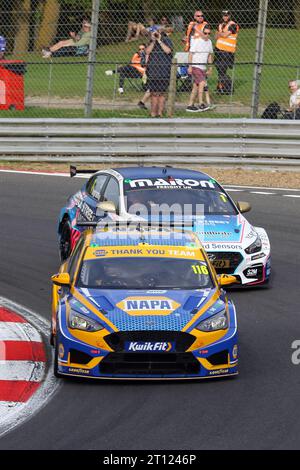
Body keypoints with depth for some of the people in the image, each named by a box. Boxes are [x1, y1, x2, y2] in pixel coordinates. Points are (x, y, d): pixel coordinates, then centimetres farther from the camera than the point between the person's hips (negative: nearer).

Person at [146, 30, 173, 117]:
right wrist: (153, 41, -9)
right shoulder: (151, 42, 12)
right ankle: (153, 113, 5)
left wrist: (159, 41, -13)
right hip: (152, 71, 3)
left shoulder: (167, 40, 3)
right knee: (154, 93, 2)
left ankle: (160, 113, 2)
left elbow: (168, 50, -14)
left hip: (164, 71, -3)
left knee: (161, 93, -1)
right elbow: (147, 52, -2)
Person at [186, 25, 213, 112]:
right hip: (195, 67, -7)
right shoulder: (197, 41, -11)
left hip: (203, 68, 7)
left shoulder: (209, 42, 9)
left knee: (196, 87, 7)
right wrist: (190, 66, -14)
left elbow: (210, 55, 20)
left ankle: (190, 105, 11)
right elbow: (190, 54, -9)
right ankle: (201, 104, -17)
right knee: (202, 83, -18)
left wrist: (210, 68, 19)